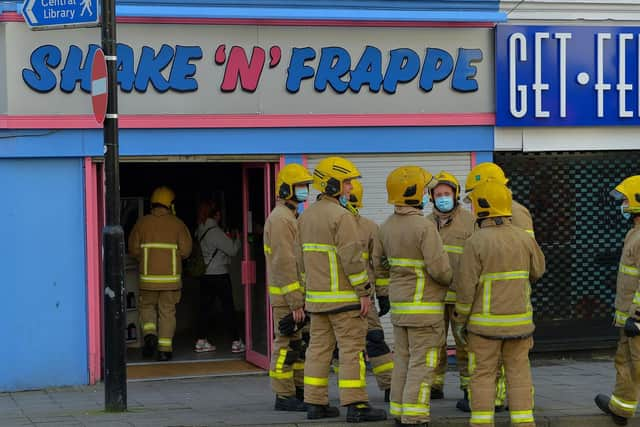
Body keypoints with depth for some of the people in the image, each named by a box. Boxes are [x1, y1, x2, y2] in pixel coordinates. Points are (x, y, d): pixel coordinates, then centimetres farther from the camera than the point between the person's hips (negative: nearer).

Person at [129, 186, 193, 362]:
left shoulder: (142, 223, 1)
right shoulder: (177, 224, -1)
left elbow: (133, 249, 1)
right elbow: (185, 250, -6)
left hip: (148, 276, 1)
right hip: (171, 277, -1)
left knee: (147, 307, 19)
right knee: (167, 311, 7)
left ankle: (150, 334, -5)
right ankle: (165, 348, 4)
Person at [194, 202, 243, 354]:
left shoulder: (199, 231, 8)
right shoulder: (215, 231, -15)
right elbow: (232, 250, -12)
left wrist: (228, 239, 14)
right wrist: (237, 238, 6)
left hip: (205, 276, 7)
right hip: (219, 275, -7)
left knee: (205, 307, 9)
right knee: (228, 308, -1)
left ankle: (201, 341, 9)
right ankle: (236, 342, 2)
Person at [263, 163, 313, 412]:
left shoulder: (292, 217, 18)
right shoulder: (281, 219, -15)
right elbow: (284, 264, -21)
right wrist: (295, 303, -22)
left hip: (299, 294, 10)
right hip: (287, 296, -10)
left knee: (301, 345, 14)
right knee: (286, 346, -5)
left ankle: (300, 390, 21)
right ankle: (284, 397, -2)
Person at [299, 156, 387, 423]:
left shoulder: (306, 216, 13)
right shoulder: (341, 216, -14)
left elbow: (302, 257, 18)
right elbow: (352, 258, -18)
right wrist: (364, 292, -14)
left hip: (316, 296, 8)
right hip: (343, 297, -8)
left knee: (319, 347, 11)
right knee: (352, 349, -6)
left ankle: (315, 403, 13)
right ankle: (355, 406, -7)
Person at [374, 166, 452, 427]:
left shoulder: (387, 227, 5)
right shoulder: (425, 227, -20)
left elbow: (379, 266, 13)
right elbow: (440, 269, -22)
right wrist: (454, 278, -1)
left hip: (399, 306, 8)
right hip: (424, 308, -8)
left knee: (403, 362, 12)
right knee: (422, 365, -5)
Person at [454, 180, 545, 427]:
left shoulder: (476, 242, -14)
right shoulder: (523, 238, -2)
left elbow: (466, 286, -13)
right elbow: (537, 270, 15)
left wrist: (460, 320, -1)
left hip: (485, 322, -3)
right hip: (518, 321, 3)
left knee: (483, 375, 5)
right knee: (519, 374, 9)